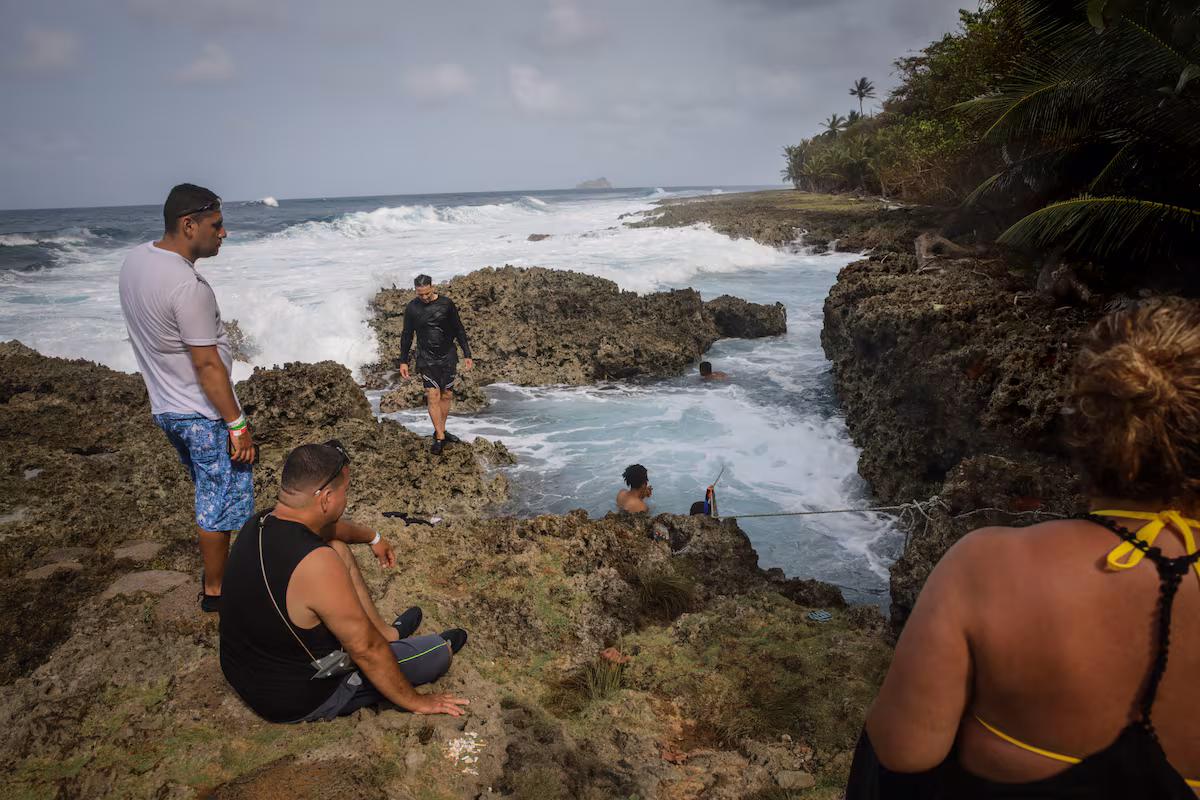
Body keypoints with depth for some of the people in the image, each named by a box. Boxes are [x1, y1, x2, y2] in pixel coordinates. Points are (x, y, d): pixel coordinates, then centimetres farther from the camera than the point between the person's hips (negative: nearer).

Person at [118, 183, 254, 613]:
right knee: (221, 500, 5)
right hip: (203, 415, -9)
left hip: (165, 408, 9)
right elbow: (207, 364, -23)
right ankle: (215, 590, 18)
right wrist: (237, 424, -19)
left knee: (210, 493, 24)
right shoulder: (187, 286, -26)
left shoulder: (135, 258, 2)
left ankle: (218, 566, 38)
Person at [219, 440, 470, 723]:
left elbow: (325, 527, 17)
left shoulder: (259, 524, -8)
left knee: (339, 550, 15)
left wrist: (372, 537, 36)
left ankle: (387, 633, 30)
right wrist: (414, 701, -8)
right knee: (441, 651, 1)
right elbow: (365, 650, -23)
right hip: (298, 702, -8)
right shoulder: (317, 564, -35)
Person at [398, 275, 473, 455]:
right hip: (427, 359, -1)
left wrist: (467, 355, 4)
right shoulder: (411, 308, -2)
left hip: (448, 357, 2)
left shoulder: (446, 304, -3)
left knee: (446, 395, 6)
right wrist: (403, 362, 6)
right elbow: (406, 336, 7)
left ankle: (440, 431, 22)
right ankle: (440, 438, -5)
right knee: (433, 396, -9)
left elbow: (459, 330, 5)